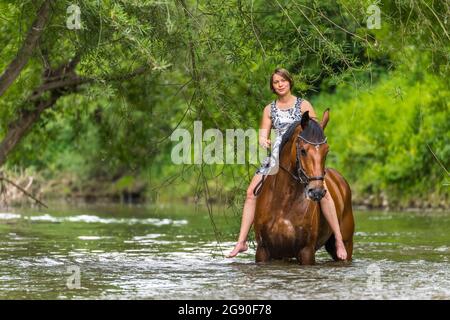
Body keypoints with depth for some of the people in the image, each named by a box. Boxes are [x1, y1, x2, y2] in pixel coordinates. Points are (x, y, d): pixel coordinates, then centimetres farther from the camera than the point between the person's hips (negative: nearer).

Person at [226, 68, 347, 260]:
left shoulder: (303, 105, 5)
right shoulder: (269, 109, 13)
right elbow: (263, 135, 9)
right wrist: (264, 141, -14)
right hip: (277, 156, 3)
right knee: (252, 192, -11)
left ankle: (339, 241, -19)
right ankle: (242, 242, -6)